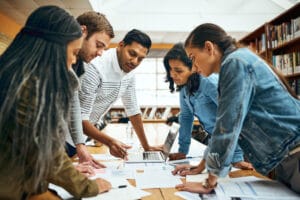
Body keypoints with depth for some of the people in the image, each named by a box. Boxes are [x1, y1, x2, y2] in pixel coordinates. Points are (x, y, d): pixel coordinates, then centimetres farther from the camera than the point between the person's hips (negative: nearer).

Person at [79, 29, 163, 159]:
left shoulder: (129, 72, -4)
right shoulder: (96, 68, -29)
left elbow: (133, 110, 4)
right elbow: (80, 118, -30)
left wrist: (146, 147, 5)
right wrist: (109, 142, -42)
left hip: (91, 129, 7)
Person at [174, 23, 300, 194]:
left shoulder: (236, 62, -18)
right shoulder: (235, 64, 11)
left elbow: (228, 127, -23)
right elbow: (224, 124, 13)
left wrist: (209, 183, -15)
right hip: (286, 160, 9)